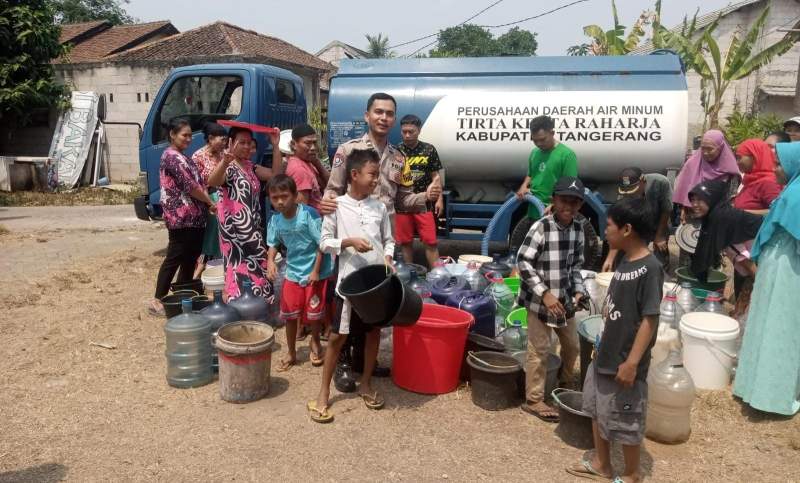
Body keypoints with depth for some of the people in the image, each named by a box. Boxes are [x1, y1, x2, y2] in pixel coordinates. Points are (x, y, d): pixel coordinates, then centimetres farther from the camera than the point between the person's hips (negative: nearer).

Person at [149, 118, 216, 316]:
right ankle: (158, 301, 1)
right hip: (181, 218, -10)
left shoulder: (182, 157, 20)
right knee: (174, 258, -5)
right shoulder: (172, 157, -11)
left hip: (193, 217, 10)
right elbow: (189, 186, -17)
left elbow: (198, 183, 18)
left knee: (190, 258, 13)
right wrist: (210, 202, -7)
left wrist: (206, 203, 1)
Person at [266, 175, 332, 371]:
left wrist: (316, 271, -16)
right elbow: (273, 244, 8)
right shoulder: (275, 220, -6)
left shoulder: (308, 214, -21)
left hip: (315, 272, -4)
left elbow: (322, 244, -16)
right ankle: (291, 353, 27)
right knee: (290, 314, 9)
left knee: (314, 314, 9)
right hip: (292, 272, 4)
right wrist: (270, 261, -12)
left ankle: (315, 343, 38)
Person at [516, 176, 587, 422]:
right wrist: (545, 293, -20)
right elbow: (523, 262, -18)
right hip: (539, 300, -7)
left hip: (564, 299, 7)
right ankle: (534, 400, 16)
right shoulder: (540, 228, -18)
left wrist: (578, 291, 1)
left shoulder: (578, 230, 3)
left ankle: (565, 384, 44)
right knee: (539, 351, 1)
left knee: (572, 346, 19)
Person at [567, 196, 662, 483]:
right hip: (604, 356, 9)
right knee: (597, 410, 21)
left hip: (625, 363, -9)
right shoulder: (625, 263, 5)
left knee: (626, 422, 9)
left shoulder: (650, 268, -21)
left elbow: (650, 319, -22)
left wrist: (632, 362, -22)